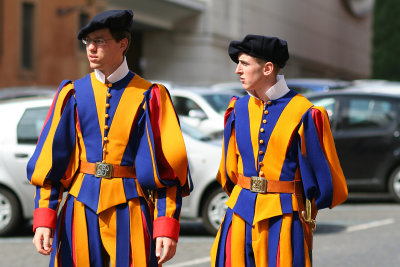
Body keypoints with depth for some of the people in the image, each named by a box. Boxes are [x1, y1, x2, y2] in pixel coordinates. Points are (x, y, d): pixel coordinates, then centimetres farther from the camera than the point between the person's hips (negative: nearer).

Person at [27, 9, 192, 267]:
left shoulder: (149, 96, -1)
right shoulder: (72, 94, 7)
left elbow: (169, 168, -4)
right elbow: (49, 161, 3)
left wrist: (167, 227, -12)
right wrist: (44, 219, -6)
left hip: (131, 212, -2)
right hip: (81, 209, 2)